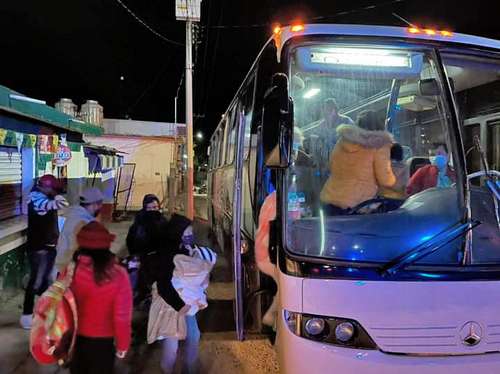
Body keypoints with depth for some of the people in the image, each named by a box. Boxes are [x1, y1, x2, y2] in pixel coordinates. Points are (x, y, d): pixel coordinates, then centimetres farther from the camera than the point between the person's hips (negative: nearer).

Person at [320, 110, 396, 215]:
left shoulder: (343, 139, 8)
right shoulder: (379, 145, -6)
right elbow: (385, 180, -8)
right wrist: (393, 180, 13)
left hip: (330, 200, 5)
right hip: (356, 205, -5)